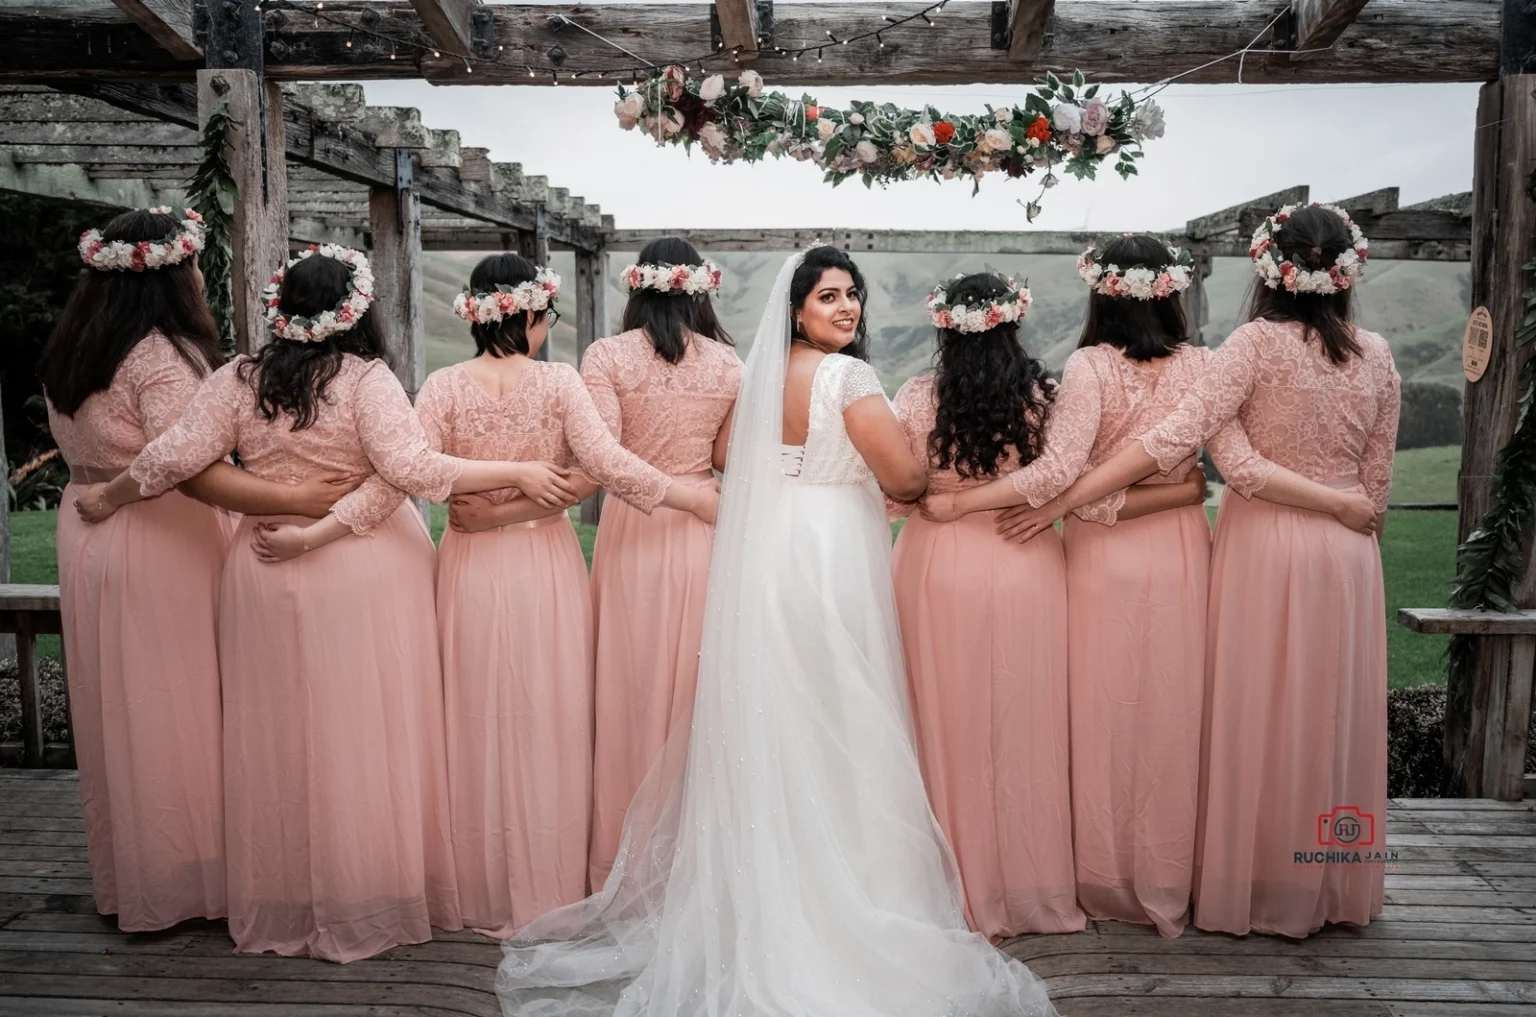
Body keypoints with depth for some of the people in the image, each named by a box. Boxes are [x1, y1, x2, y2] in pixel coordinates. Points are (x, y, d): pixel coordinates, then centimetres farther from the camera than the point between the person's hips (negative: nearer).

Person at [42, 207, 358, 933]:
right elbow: (192, 472, -28)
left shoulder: (68, 353, 9)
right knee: (173, 715, 3)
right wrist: (294, 499, -33)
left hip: (86, 539, 8)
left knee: (118, 715, 16)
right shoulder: (163, 357, -19)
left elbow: (89, 452, 16)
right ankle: (182, 882, 16)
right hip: (161, 548, -8)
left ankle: (125, 877, 30)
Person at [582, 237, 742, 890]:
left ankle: (627, 854, 21)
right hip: (705, 532, 2)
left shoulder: (607, 356, -6)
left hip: (631, 531, -1)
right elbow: (726, 457, 4)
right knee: (698, 686, 12)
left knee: (632, 689, 9)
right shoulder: (728, 364, 0)